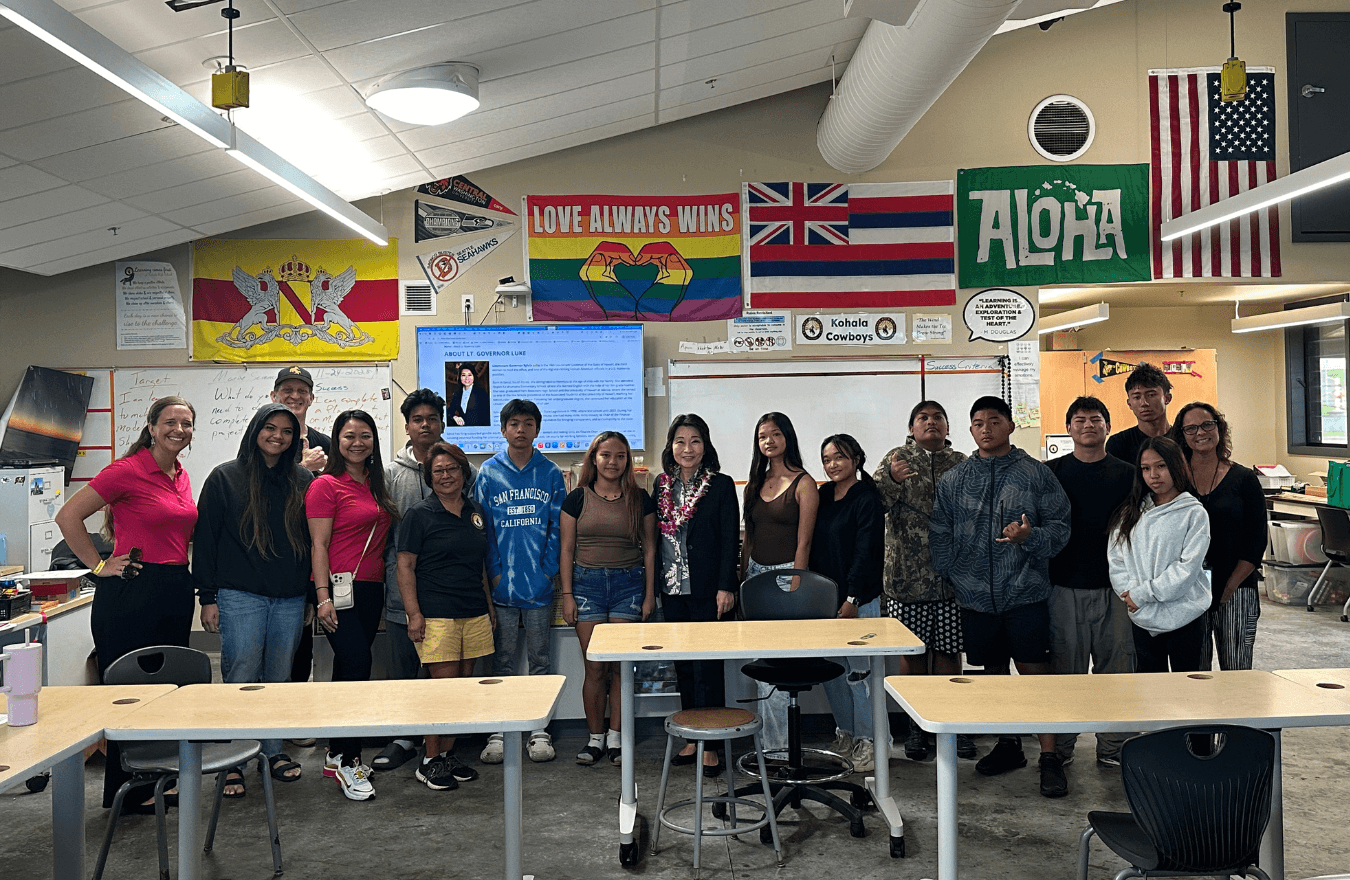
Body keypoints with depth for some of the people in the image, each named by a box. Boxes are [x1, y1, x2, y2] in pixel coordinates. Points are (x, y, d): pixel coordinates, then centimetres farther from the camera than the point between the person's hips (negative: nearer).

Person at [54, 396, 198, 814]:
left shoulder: (181, 477, 11)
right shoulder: (127, 470, -11)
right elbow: (67, 517, -11)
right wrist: (98, 566, -9)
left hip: (175, 590, 8)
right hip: (132, 591, -8)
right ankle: (126, 792, 14)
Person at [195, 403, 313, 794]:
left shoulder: (303, 480, 9)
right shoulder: (226, 478, 1)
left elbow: (313, 539, 13)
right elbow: (205, 538, 1)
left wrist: (313, 593, 9)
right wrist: (208, 597, -4)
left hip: (290, 599, 3)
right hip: (240, 596, -3)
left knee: (280, 679, 10)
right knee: (241, 680, -2)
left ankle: (274, 751, 24)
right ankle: (231, 763, 8)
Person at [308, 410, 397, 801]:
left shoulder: (375, 486, 16)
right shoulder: (326, 485, -5)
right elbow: (319, 545, -9)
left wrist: (383, 585, 15)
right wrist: (323, 596, -16)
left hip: (371, 589, 7)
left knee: (348, 669, 12)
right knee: (357, 667, -12)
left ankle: (337, 754, 21)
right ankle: (347, 760, -1)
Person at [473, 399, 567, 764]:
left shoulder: (551, 474, 3)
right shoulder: (488, 473, 2)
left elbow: (557, 526, 2)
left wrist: (548, 569, -6)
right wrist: (495, 572, -7)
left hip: (539, 583, 0)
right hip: (502, 583, 0)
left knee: (539, 658, 9)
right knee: (502, 659, 7)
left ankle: (538, 730, 17)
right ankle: (499, 731, 15)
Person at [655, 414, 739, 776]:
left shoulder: (721, 485, -3)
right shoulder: (662, 485, 9)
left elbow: (730, 539, -5)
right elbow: (654, 537, 13)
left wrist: (726, 587, -12)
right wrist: (653, 586, 10)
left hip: (707, 591, -5)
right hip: (672, 590, 5)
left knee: (708, 666, -2)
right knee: (683, 665, 11)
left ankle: (711, 744, 6)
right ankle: (692, 738, 22)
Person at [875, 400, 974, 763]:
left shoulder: (961, 463, 11)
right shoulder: (897, 459, 5)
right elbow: (878, 502, -8)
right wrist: (891, 479, -29)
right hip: (908, 575, -1)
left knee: (948, 650, 6)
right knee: (912, 652, 4)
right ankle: (917, 723, 16)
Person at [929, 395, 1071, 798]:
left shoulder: (1036, 474, 1)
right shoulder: (953, 480, 9)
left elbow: (1060, 526, 0)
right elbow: (939, 535, 11)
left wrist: (1029, 537, -19)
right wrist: (948, 579, 5)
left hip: (1025, 592, -3)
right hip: (976, 595, 3)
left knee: (1034, 671, -6)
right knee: (993, 672, 13)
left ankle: (1049, 757, 2)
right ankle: (1007, 745, 28)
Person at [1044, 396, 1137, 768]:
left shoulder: (1126, 473, 7)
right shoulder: (1052, 472, 5)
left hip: (1114, 587, 1)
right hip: (1065, 587, -1)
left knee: (1115, 668, 5)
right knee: (1064, 669, 3)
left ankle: (1111, 748, 16)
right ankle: (1060, 748, 13)